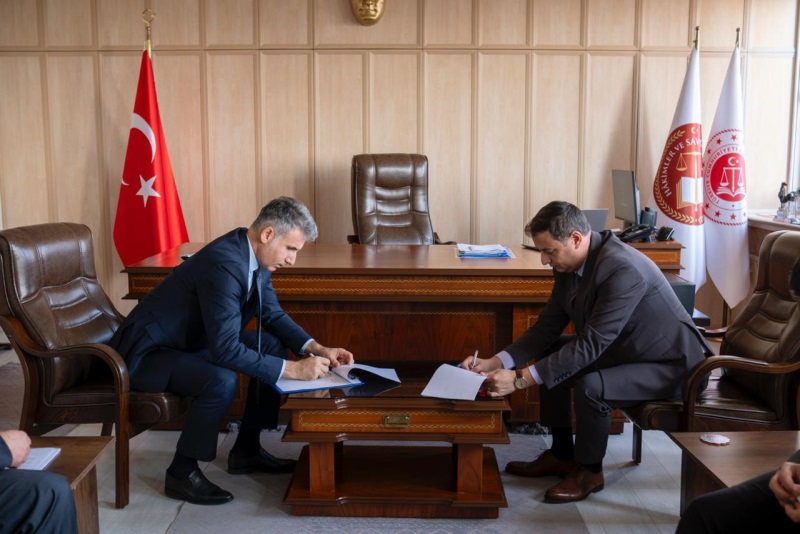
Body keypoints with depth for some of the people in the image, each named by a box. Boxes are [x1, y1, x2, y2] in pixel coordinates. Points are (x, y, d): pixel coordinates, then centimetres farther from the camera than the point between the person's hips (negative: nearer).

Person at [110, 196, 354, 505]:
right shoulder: (224, 263, -32)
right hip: (147, 352, -10)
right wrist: (292, 369, -30)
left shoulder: (256, 255, -4)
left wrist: (315, 349, -7)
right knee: (222, 381, -33)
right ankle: (182, 472, -10)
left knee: (274, 345, 4)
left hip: (192, 341, 10)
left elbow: (273, 315, 8)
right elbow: (226, 350, -34)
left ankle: (246, 450, 13)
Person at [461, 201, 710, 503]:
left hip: (670, 364, -9)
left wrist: (521, 380, -35)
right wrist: (494, 363, -13)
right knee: (549, 354, 5)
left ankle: (590, 471, -3)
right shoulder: (568, 265, -5)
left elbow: (591, 344, -35)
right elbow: (547, 328, -1)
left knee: (589, 385, -30)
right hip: (623, 348, 9)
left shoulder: (623, 270, -32)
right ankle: (561, 456, 15)